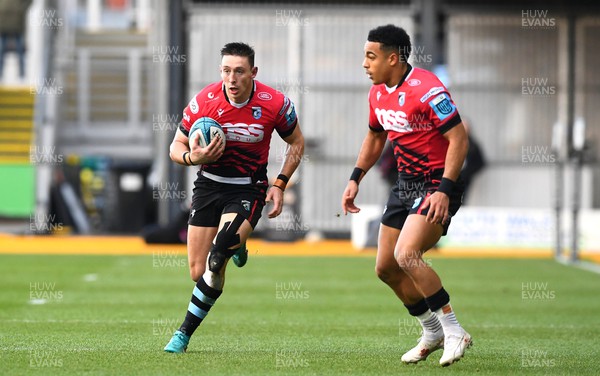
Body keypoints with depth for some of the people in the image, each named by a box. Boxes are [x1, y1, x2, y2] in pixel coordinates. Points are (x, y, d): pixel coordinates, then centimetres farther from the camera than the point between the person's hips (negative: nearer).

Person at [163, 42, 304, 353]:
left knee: (215, 261, -22)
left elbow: (296, 143, 5)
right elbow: (176, 147, -1)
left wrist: (280, 184, -5)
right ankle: (235, 247, 36)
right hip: (209, 185, 2)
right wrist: (193, 157, -24)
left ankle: (185, 332, -5)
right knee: (198, 271, 0)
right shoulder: (203, 101, -12)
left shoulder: (275, 103, -13)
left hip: (248, 190, -2)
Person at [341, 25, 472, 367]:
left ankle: (454, 332, -14)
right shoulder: (379, 93, 7)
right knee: (386, 268, 9)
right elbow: (375, 137, 24)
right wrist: (355, 179, 15)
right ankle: (432, 333, 27)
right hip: (407, 182, 9)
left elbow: (459, 138, -22)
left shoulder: (427, 89, -20)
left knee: (406, 255, -26)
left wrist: (444, 190, -27)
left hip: (438, 184, -9)